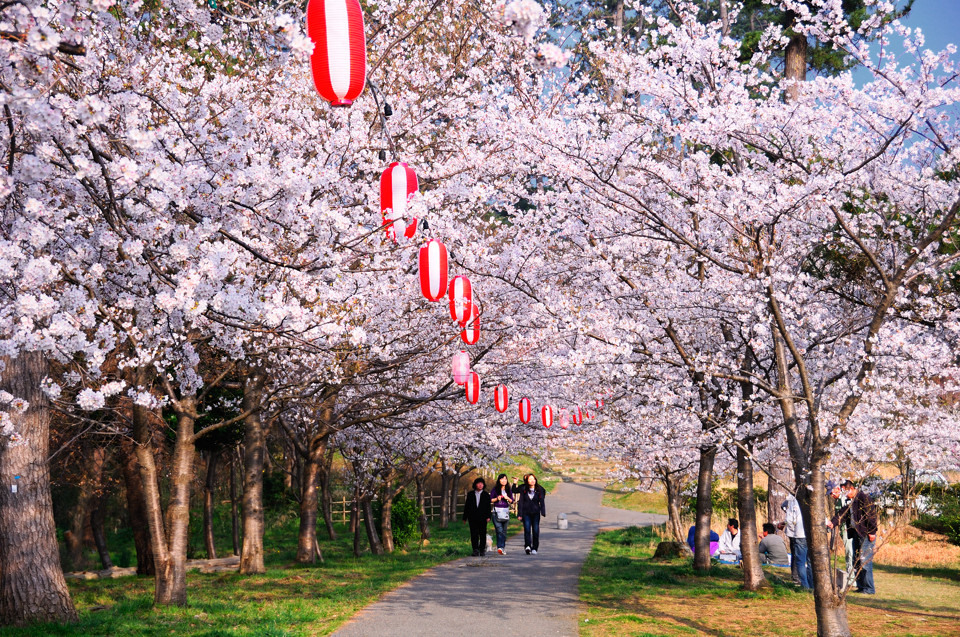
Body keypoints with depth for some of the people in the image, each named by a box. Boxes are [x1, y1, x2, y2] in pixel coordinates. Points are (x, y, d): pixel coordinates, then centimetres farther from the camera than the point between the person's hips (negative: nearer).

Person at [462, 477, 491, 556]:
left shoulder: (486, 495, 8)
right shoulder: (470, 494, 10)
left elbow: (488, 507, 4)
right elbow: (467, 506, 11)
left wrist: (488, 517, -8)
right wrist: (465, 518, 8)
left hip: (482, 518, -1)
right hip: (473, 518, 1)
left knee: (482, 534, 3)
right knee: (474, 534, -4)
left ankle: (482, 550, 12)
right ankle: (475, 549, -1)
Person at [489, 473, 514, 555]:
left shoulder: (509, 490, 11)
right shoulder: (495, 489, 3)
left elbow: (512, 501, 11)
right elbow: (490, 499, 3)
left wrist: (507, 498, -8)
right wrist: (497, 499, -13)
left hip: (505, 511, 3)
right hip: (497, 511, -3)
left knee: (504, 531, 5)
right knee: (499, 530, -16)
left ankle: (503, 548, 12)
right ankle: (500, 547, -26)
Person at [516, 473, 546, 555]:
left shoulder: (539, 490, 3)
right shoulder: (523, 489, 2)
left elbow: (542, 502, 4)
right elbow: (520, 501, 3)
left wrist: (543, 512, -5)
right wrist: (519, 514, -1)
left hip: (536, 513, 1)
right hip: (526, 513, -1)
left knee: (536, 531, 0)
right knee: (527, 530, -13)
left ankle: (534, 548, 7)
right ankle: (527, 546, -20)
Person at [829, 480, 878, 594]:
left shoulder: (863, 498, -12)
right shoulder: (850, 501, 15)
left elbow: (871, 515, -15)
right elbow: (843, 514, 8)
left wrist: (872, 532, -16)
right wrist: (833, 523, -9)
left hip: (866, 535, -9)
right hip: (856, 533, 9)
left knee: (865, 561, -9)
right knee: (856, 562, 11)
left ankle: (869, 589, -4)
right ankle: (861, 586, 19)